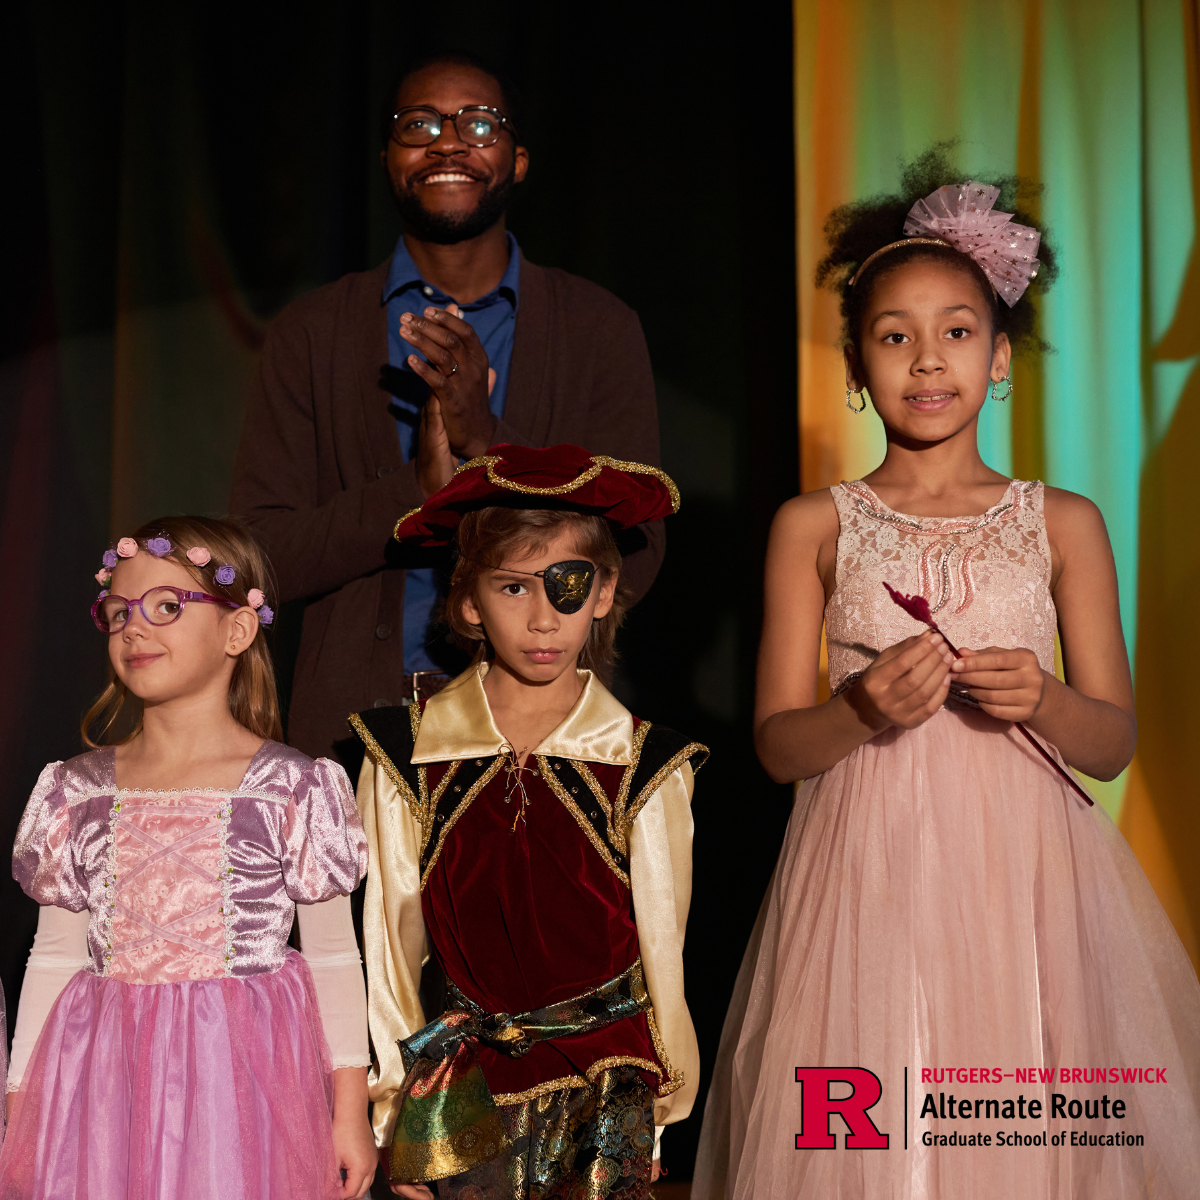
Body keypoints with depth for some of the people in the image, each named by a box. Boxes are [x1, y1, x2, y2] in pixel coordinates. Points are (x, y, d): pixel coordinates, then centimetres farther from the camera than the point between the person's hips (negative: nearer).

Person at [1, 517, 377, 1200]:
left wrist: (351, 1109, -2)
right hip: (107, 1092, 3)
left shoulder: (295, 789, -4)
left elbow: (335, 958, -1)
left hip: (244, 1087, -2)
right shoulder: (75, 793, 5)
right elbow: (55, 960, 10)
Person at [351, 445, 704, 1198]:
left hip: (606, 1078, 0)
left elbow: (662, 945, 2)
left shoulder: (644, 768, -6)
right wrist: (391, 1116, 5)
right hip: (465, 1083, 1)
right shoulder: (408, 759, -4)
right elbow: (389, 942, 2)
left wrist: (660, 1106, 7)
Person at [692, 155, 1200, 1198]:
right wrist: (864, 710, -16)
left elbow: (1114, 741, 7)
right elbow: (777, 744, 3)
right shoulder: (814, 527, 5)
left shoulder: (1065, 523, 6)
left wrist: (1041, 702, -13)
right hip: (869, 871, 0)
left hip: (1024, 876, 1)